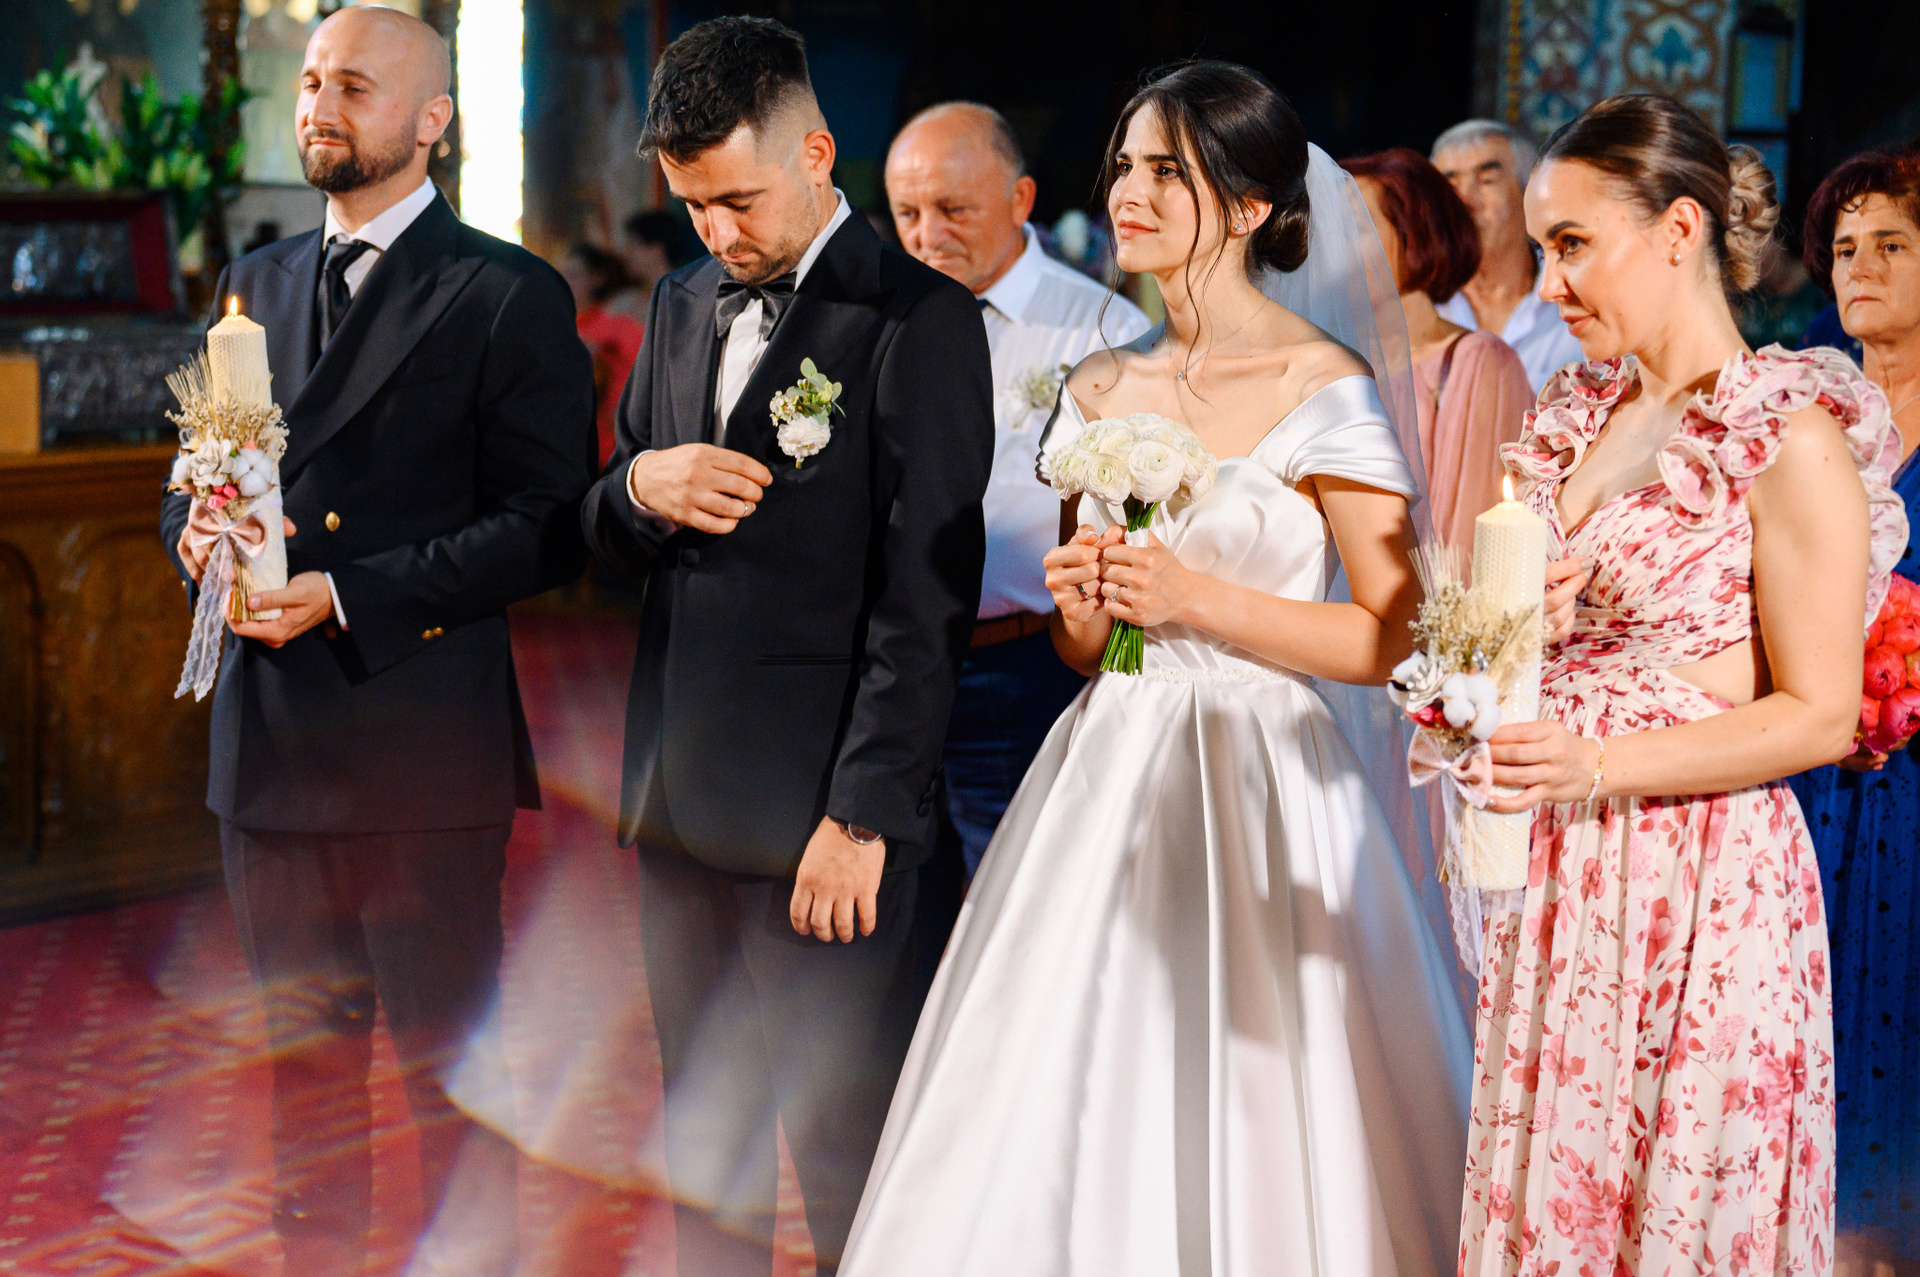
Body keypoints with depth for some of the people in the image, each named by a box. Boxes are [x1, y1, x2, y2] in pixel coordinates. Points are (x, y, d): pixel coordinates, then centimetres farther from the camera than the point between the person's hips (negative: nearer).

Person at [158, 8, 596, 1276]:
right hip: (267, 743, 6)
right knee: (303, 1062, 15)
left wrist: (346, 596, -17)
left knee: (453, 1067, 2)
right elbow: (194, 472, 22)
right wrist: (196, 530, -3)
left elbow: (547, 529, -11)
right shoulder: (256, 283, 15)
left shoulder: (509, 296, -5)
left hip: (420, 748, -6)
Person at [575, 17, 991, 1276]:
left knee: (847, 1148, -1)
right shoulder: (684, 304, 14)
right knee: (705, 1144, 14)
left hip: (826, 816, -7)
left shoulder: (918, 319, -9)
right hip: (682, 799, 7)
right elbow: (609, 544, 19)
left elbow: (926, 597, -13)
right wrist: (640, 489, -5)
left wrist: (865, 813, -16)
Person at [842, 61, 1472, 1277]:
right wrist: (1081, 608, -4)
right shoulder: (1102, 389, 11)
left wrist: (1197, 599, -16)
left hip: (1256, 783, -5)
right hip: (1110, 773, 5)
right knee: (1067, 1119, 3)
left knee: (1247, 1128, -3)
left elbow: (1395, 636, -11)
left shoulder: (1323, 387, -7)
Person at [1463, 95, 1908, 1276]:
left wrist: (1596, 767, -21)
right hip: (1557, 877, 6)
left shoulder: (1791, 439, -10)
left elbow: (1820, 717, -12)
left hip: (1704, 879, -6)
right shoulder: (1577, 418, 11)